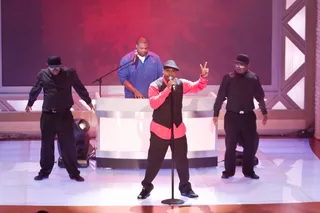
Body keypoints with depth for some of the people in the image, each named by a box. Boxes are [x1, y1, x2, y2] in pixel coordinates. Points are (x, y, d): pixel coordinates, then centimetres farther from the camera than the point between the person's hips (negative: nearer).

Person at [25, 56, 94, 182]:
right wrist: (30, 103, 29)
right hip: (48, 115, 1)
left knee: (69, 145, 1)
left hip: (65, 115, -1)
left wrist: (88, 101, 18)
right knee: (46, 145, 9)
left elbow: (80, 88, 8)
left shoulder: (70, 73, -4)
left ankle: (74, 173, 10)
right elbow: (35, 90, 16)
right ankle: (44, 172, 21)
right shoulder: (43, 74, 1)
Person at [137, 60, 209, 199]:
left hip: (178, 129, 4)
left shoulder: (181, 84, 4)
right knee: (154, 160, 3)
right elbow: (153, 104, -22)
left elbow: (198, 87, 3)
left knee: (182, 160, 10)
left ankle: (185, 188, 24)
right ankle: (146, 187, 20)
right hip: (160, 129, -3)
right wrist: (167, 89, -28)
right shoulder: (155, 85, -9)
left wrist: (203, 77, -16)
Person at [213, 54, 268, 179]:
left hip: (248, 116, 2)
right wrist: (216, 113, -1)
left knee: (250, 145, 5)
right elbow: (220, 97, -1)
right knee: (230, 145, 2)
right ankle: (228, 171, 13)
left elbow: (260, 96, 9)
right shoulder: (228, 78, -5)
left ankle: (248, 171, 17)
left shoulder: (253, 78, 0)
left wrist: (264, 112, 11)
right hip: (232, 116, -2)